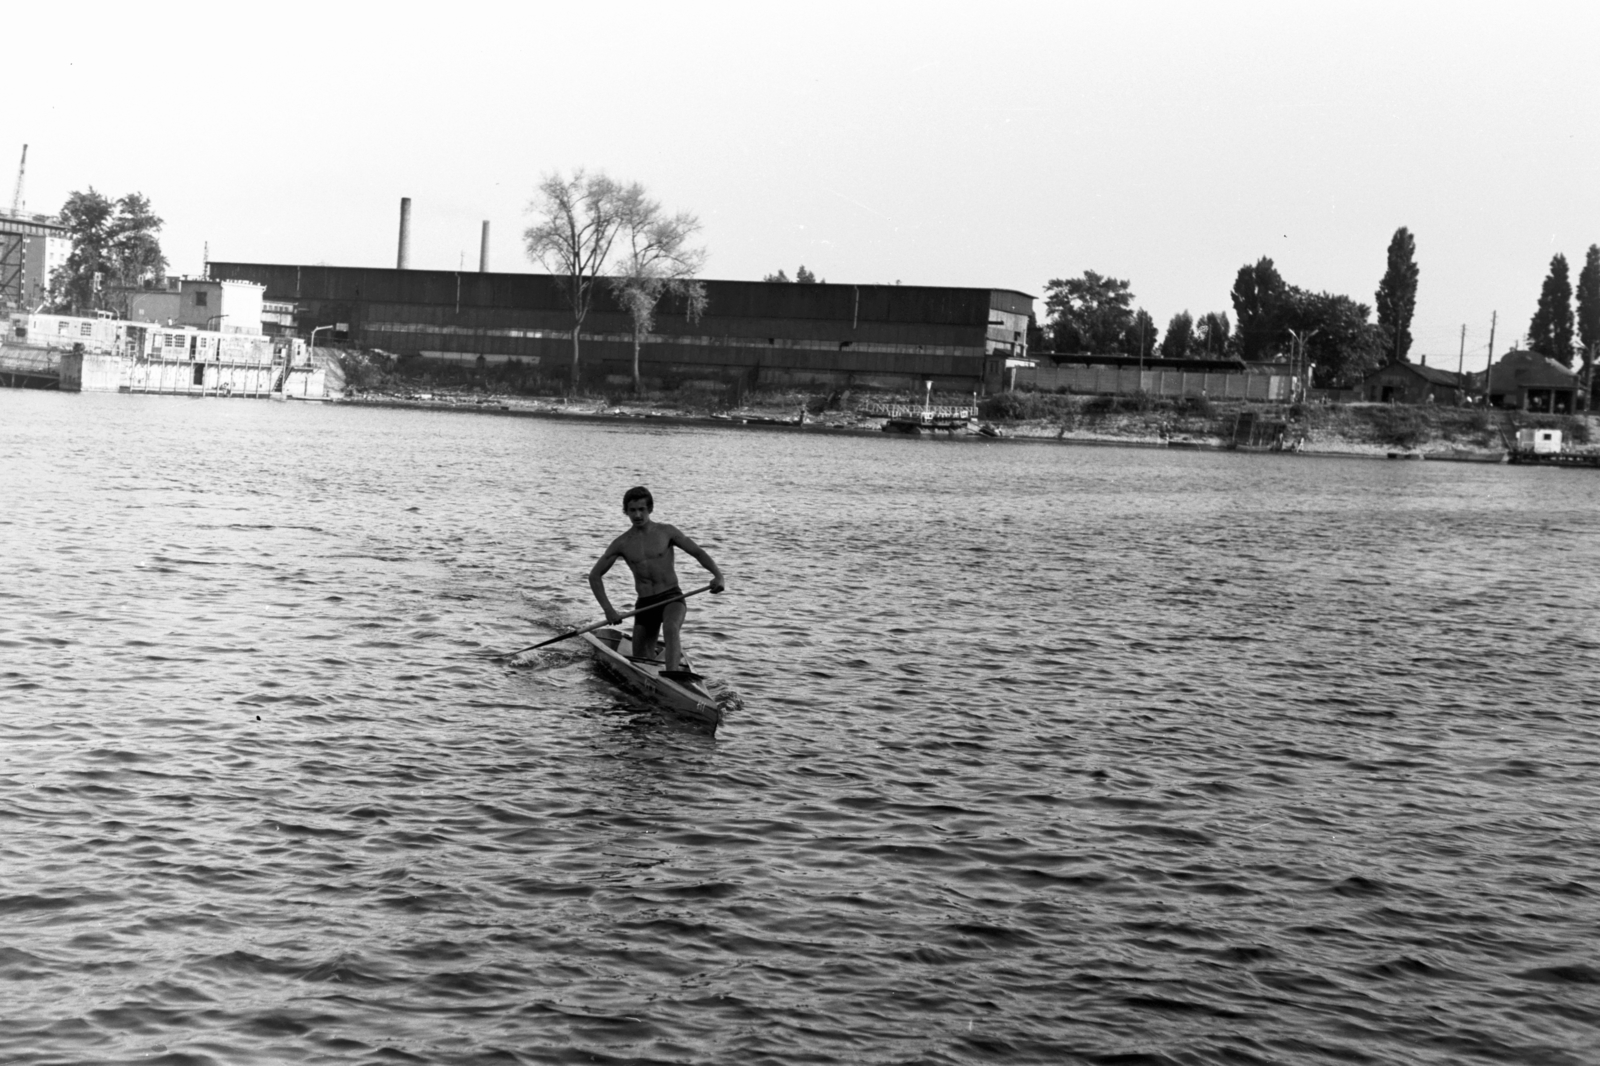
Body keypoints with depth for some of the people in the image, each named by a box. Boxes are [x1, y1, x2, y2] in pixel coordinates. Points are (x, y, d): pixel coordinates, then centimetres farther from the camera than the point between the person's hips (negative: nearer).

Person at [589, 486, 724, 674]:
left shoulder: (666, 532, -1)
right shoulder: (622, 544, 3)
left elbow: (698, 552, 2)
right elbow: (594, 576, 6)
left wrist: (717, 574, -17)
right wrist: (608, 609, -5)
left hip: (672, 598, -3)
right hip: (644, 604, 3)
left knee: (671, 627, -37)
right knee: (640, 661, 9)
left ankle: (671, 673, -52)